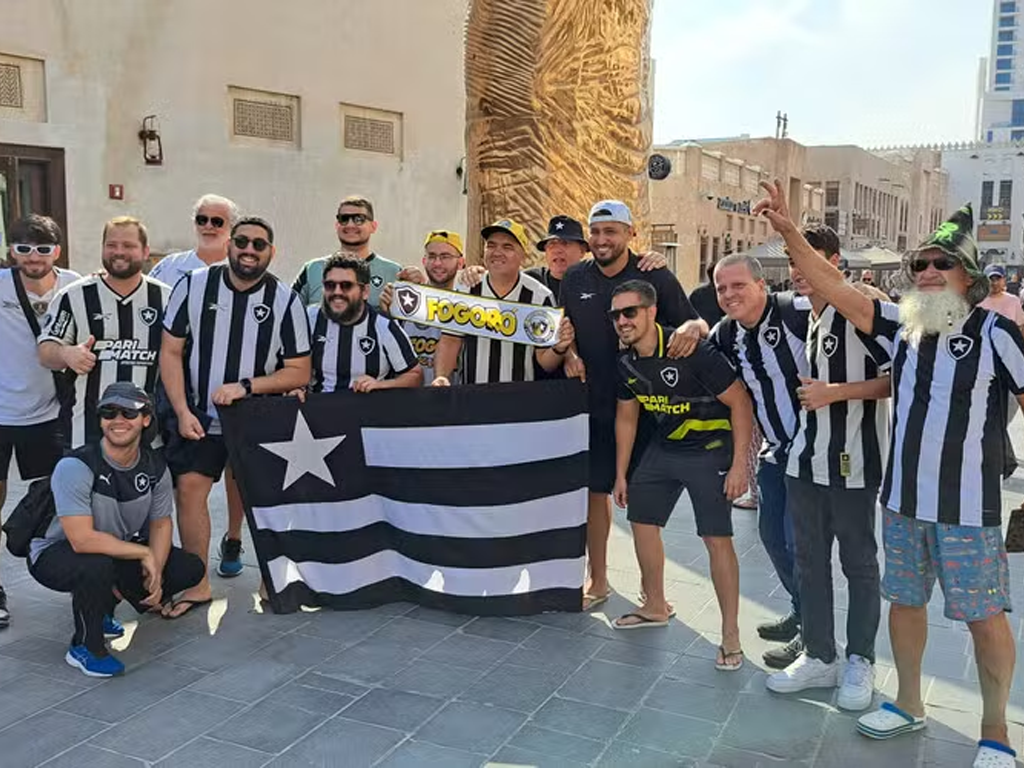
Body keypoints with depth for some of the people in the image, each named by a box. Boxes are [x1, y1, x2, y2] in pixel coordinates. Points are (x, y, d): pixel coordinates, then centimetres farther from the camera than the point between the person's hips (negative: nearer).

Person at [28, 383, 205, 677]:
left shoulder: (155, 467, -9)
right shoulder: (76, 466, -28)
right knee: (98, 565, -39)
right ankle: (84, 647, -9)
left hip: (120, 551, 7)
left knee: (191, 569, -5)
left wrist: (155, 573, -16)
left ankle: (102, 610, 18)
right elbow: (82, 540, -34)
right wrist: (143, 553, -26)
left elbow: (161, 523, 1)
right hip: (54, 554, -6)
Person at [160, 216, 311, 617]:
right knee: (189, 488, -9)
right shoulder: (193, 285, -7)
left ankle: (233, 539, 48)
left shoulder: (286, 301, -10)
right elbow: (171, 352, -3)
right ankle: (198, 584, 3)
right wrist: (182, 411, -11)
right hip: (198, 414, 0)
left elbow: (300, 373, -9)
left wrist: (245, 386, -21)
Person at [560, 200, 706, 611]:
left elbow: (698, 323, -4)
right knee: (595, 490, 11)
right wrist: (568, 353, -4)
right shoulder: (574, 279, 5)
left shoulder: (655, 277, -5)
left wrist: (692, 326, -27)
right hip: (593, 403, 3)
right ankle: (597, 580, 27)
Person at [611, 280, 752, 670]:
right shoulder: (626, 362, -3)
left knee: (717, 539, -10)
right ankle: (655, 607, 32)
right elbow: (626, 417, 11)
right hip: (662, 447, 7)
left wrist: (739, 464, -22)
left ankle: (731, 634, 4)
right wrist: (621, 474, 14)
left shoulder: (691, 352, -25)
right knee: (641, 521, 12)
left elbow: (740, 402, -20)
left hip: (709, 449, -7)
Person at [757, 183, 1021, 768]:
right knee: (903, 601, 17)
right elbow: (835, 289, -2)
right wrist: (789, 231, -11)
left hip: (968, 507, -4)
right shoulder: (901, 324, 1)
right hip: (902, 500, 5)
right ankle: (909, 704, 37)